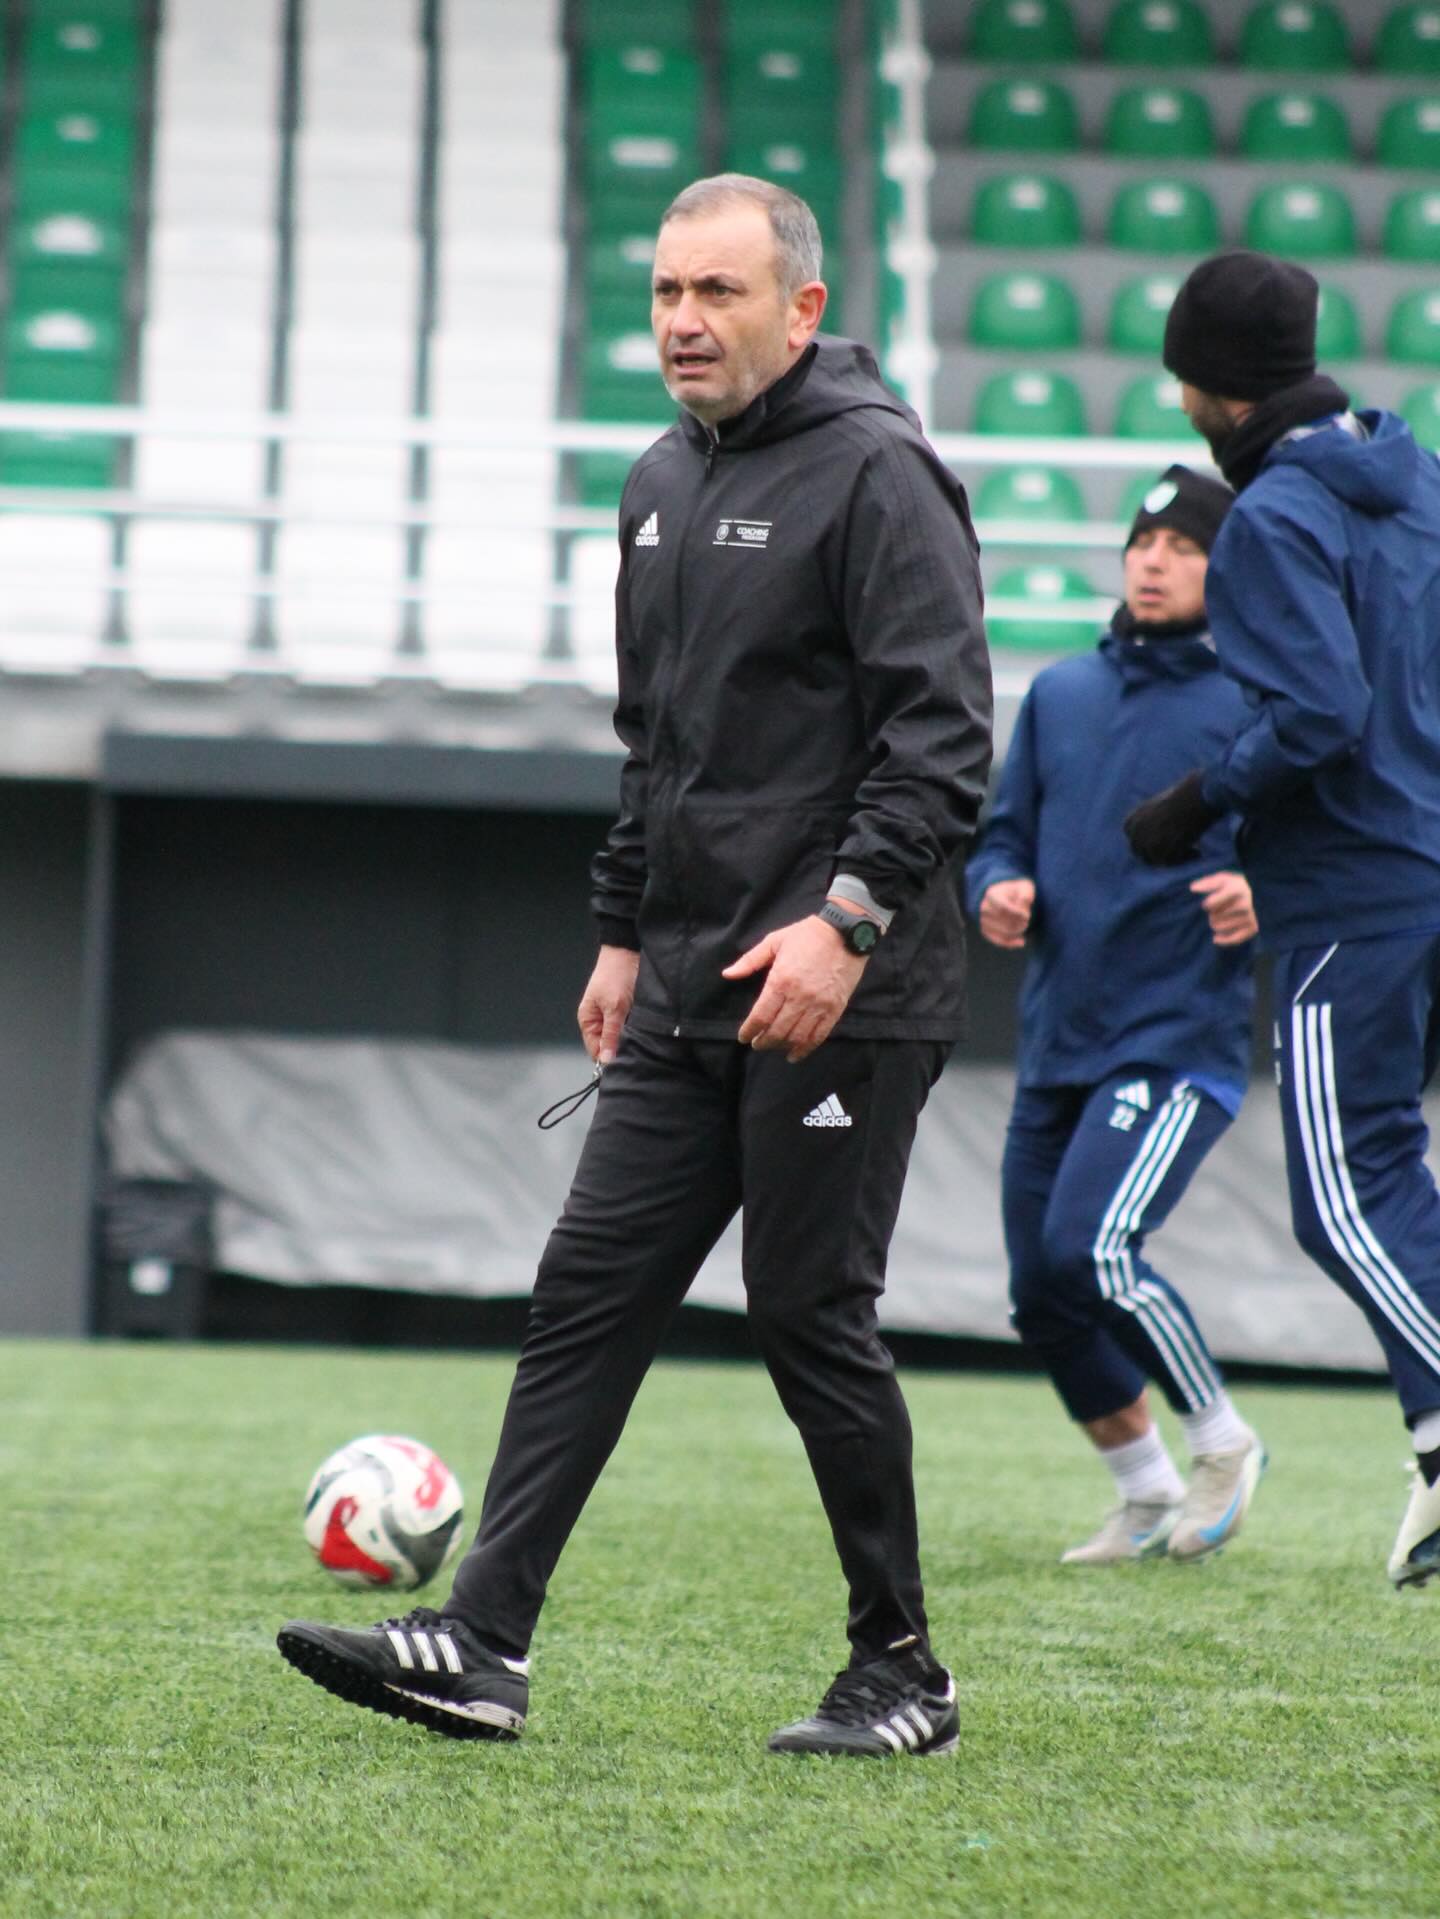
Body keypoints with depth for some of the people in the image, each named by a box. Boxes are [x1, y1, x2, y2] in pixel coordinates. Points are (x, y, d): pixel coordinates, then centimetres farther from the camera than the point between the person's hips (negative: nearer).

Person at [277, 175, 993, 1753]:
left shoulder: (876, 472, -10)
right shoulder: (663, 485, 16)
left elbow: (942, 729, -17)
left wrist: (849, 916, -25)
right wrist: (623, 930, 22)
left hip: (839, 994, -8)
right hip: (688, 996, 8)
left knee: (808, 1315, -4)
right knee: (587, 1294, 1)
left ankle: (900, 1672, 9)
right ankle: (481, 1645, -2)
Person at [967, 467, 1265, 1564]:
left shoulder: (1251, 705, -3)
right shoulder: (1061, 695, 14)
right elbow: (1005, 836, 18)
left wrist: (1259, 898, -26)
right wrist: (997, 890, -4)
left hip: (1181, 1034, -6)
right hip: (1057, 1044, 6)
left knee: (1092, 1249, -22)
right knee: (1044, 1299, 6)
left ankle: (1223, 1443, 1)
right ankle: (1148, 1500, 25)